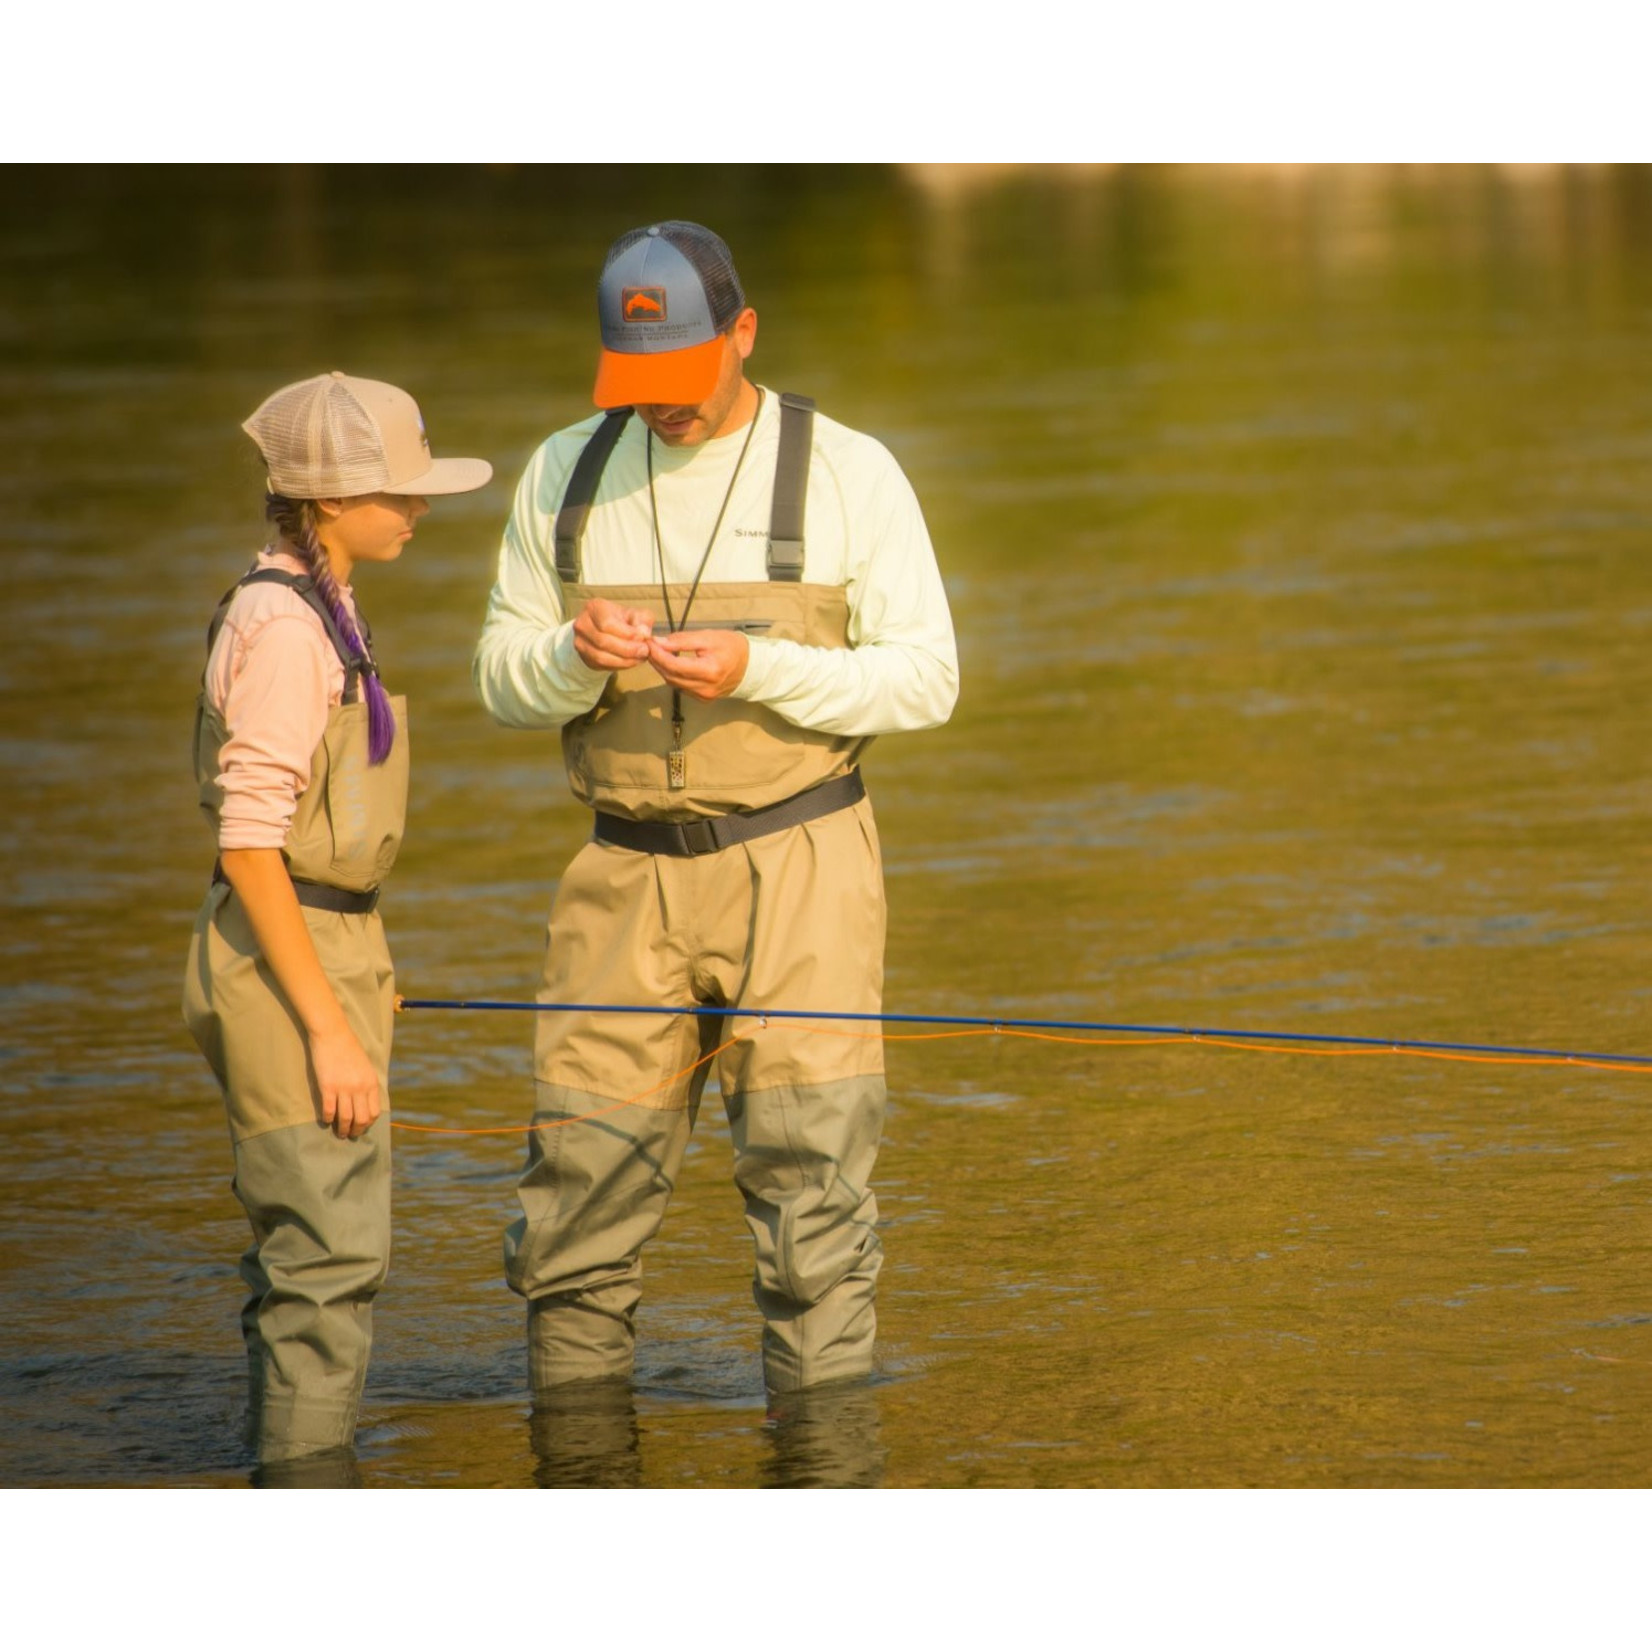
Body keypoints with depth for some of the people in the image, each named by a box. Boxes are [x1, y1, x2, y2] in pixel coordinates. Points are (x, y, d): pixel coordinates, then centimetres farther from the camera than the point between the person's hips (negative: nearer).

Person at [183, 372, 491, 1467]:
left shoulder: (320, 610, 12)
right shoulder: (280, 628, -18)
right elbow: (249, 848, -21)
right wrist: (329, 1028, -21)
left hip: (331, 953, 10)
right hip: (286, 965, -10)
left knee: (330, 1250, 14)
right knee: (329, 1254, -9)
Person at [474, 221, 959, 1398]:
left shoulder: (848, 475, -2)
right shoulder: (566, 476, 8)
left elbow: (925, 678, -4)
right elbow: (503, 677, 11)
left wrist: (758, 669, -19)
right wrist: (575, 658, -13)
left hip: (797, 869, -3)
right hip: (629, 875, 3)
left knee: (810, 1180, -8)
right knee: (581, 1188, 0)